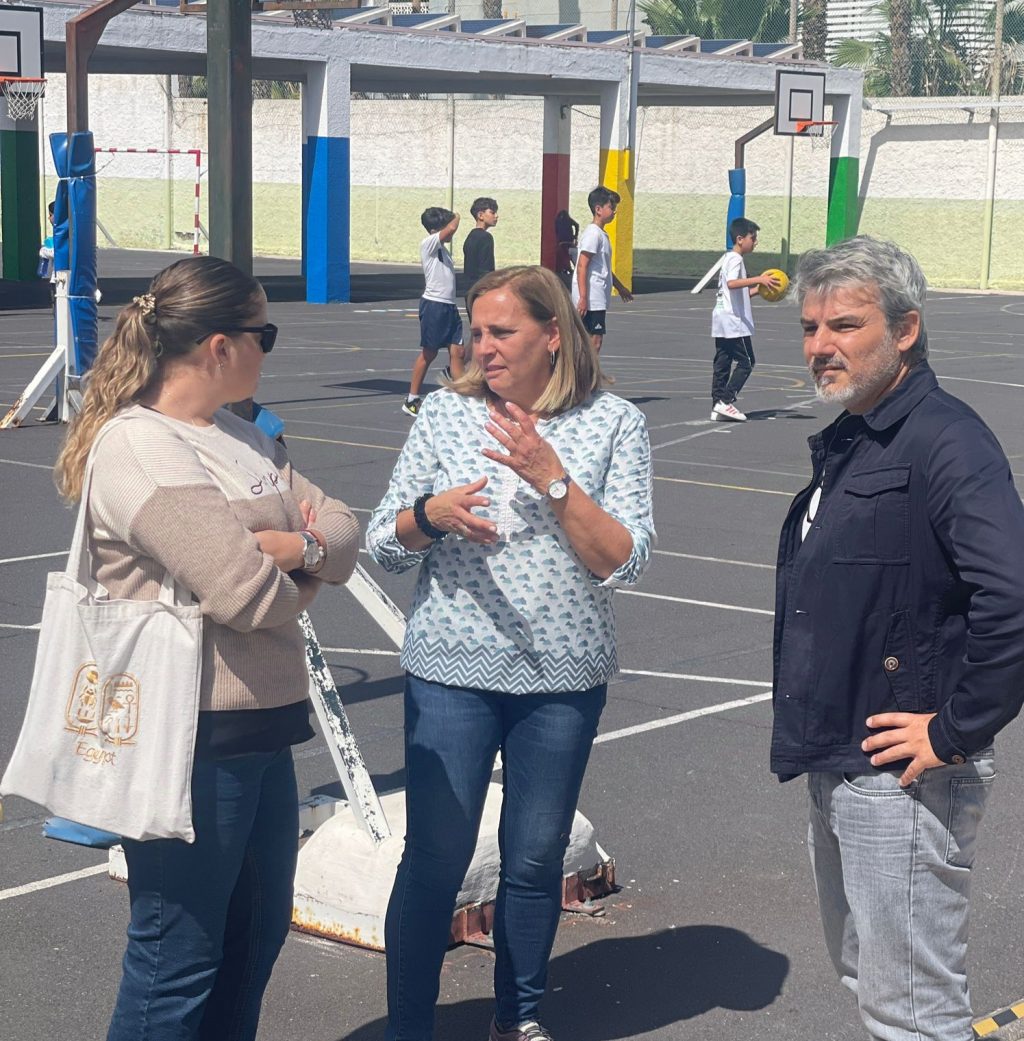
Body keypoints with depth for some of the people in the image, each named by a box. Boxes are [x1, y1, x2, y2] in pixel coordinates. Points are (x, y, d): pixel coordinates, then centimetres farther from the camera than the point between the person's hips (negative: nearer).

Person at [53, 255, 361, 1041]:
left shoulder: (242, 440, 12)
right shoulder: (137, 447, -18)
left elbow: (342, 531, 8)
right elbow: (241, 589, -25)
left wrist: (292, 546, -14)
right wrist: (296, 583, -4)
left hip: (261, 728, 9)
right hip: (188, 739, -9)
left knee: (257, 933, 19)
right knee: (179, 960, 1)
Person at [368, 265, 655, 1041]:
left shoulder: (615, 424, -4)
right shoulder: (448, 412, -1)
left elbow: (624, 562, -11)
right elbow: (383, 544, 2)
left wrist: (552, 479, -21)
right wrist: (432, 513, -18)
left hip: (564, 679, 1)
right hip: (453, 673, 0)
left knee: (536, 861, 14)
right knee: (435, 861, 1)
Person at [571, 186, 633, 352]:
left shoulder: (602, 234, 19)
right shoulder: (592, 233, -13)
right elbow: (582, 266, -19)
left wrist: (620, 287, 38)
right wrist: (583, 298, -24)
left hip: (598, 299, 10)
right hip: (591, 299, -10)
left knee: (591, 341, 10)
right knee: (595, 340, -12)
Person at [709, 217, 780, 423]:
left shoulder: (728, 258, 20)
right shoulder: (735, 259, -11)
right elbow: (732, 283, -31)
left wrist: (758, 289, 16)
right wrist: (759, 279, -35)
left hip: (722, 320, 10)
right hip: (734, 321, -10)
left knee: (722, 363, 7)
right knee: (745, 361, -5)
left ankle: (717, 406, 5)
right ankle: (726, 401, -11)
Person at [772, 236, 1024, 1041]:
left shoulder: (946, 443, -20)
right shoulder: (848, 443, 11)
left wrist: (955, 732, -23)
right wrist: (815, 733, 15)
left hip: (903, 777, -10)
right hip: (836, 766, 10)